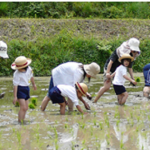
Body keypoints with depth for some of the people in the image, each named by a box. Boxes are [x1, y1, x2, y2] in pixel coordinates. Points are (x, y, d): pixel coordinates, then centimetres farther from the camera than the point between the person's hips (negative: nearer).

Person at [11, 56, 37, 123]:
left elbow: (31, 76, 17)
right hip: (20, 90, -7)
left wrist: (34, 84, 33)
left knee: (26, 108, 11)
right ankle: (20, 122, -14)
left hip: (26, 89, 7)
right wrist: (15, 97, -21)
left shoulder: (29, 68, -4)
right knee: (23, 107, -16)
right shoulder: (17, 74, -22)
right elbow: (15, 85, -20)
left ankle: (22, 121, 20)